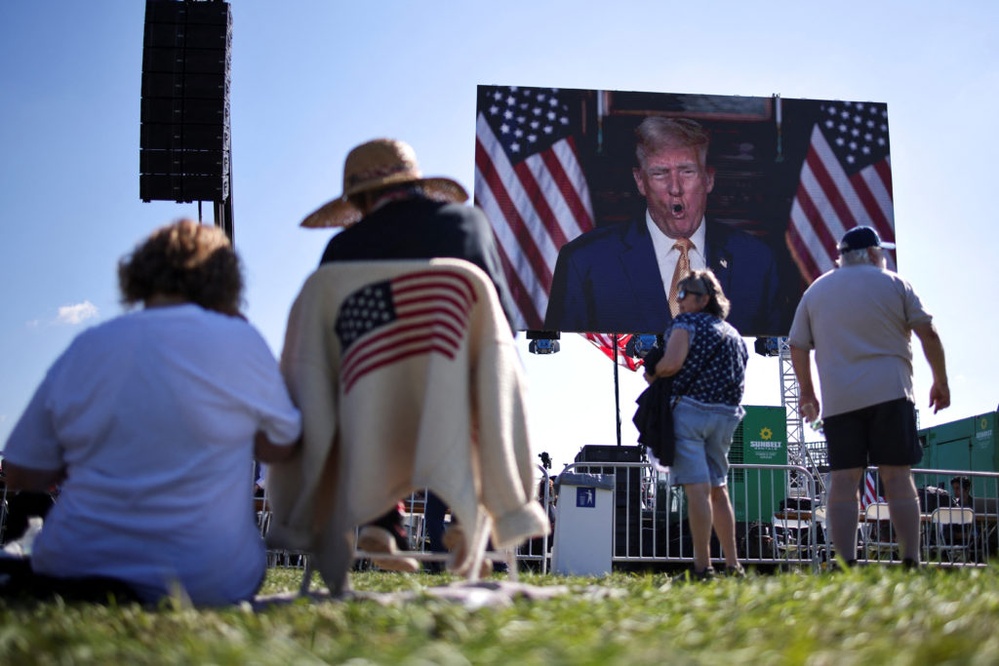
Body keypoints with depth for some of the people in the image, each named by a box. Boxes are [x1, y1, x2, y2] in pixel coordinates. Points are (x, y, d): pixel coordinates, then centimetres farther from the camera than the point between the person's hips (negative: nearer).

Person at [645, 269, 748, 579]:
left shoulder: (686, 322, 0)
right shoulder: (734, 333, 21)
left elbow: (673, 362, -15)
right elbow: (741, 383, 19)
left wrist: (652, 373, 2)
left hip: (690, 410, -7)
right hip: (726, 416, 7)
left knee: (697, 488, -10)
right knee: (718, 489, 15)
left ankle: (703, 567, -13)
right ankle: (733, 565, 15)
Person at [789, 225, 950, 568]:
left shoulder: (816, 290, 15)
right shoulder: (892, 283, 7)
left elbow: (798, 347, 12)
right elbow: (928, 334, 2)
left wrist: (807, 391, 22)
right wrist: (940, 381, 11)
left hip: (838, 400, 2)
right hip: (889, 393, -2)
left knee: (843, 482, -2)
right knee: (898, 476, 0)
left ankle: (847, 564, -7)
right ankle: (911, 562, -2)